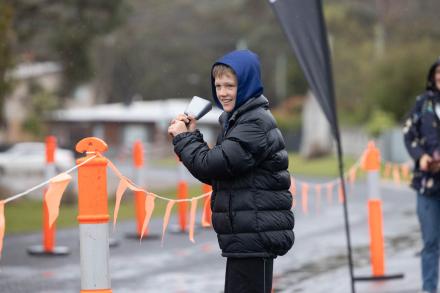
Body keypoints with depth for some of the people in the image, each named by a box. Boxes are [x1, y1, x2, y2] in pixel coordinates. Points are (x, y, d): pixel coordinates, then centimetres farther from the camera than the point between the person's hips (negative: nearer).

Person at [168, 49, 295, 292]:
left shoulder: (257, 123, -15)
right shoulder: (235, 120, 16)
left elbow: (213, 165, -21)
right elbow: (215, 176, 16)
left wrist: (183, 138, -6)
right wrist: (192, 136, 4)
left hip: (256, 234, -10)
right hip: (243, 236, 10)